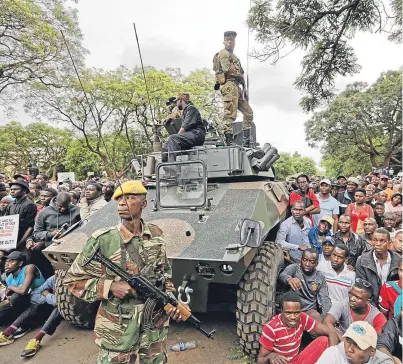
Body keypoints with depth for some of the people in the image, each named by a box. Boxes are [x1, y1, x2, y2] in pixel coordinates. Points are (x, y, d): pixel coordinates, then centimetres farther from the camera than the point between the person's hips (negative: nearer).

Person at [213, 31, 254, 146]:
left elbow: (240, 74, 26)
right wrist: (239, 74, 3)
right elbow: (227, 69, -14)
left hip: (236, 87, 9)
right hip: (229, 85, -9)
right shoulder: (223, 53, 2)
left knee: (248, 113, 9)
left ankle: (246, 139, 11)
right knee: (230, 114, -15)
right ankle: (229, 141, -17)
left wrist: (244, 89, 14)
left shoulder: (234, 56, 31)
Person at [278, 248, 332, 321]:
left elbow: (324, 299, 0)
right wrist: (289, 279, -54)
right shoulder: (294, 268, -6)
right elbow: (282, 275, -28)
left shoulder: (320, 277, 5)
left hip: (309, 310, 2)